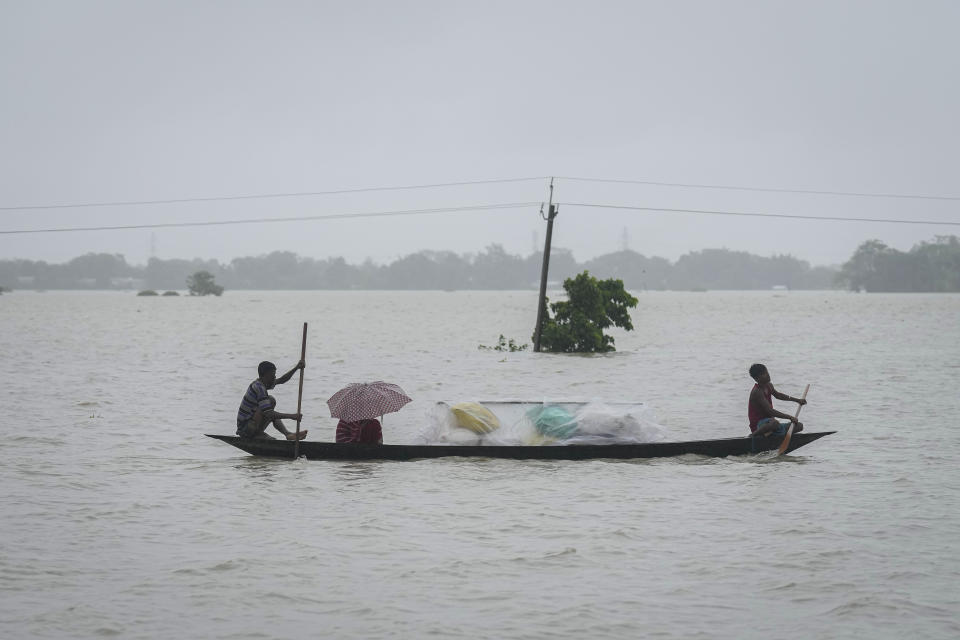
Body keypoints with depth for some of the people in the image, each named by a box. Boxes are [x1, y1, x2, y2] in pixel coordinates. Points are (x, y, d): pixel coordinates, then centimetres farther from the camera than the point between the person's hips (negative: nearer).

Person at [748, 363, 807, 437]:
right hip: (758, 425, -10)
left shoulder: (769, 386, 8)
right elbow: (769, 411, -28)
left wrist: (797, 400, 27)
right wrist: (789, 417, -29)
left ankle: (769, 433, 1)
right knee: (774, 423, -43)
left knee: (799, 426, 10)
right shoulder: (757, 392, -21)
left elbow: (777, 395, 31)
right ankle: (754, 434, -17)